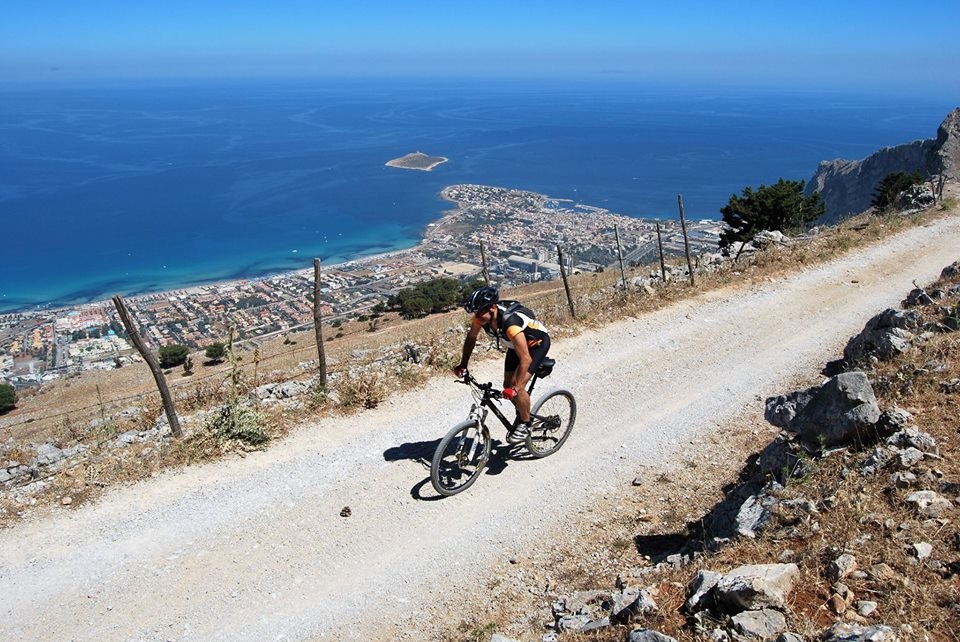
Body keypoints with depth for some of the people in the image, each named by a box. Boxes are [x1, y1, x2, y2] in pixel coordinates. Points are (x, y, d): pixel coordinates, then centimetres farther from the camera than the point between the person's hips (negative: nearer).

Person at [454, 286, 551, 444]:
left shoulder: (510, 323, -43)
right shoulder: (481, 316, -23)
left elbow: (525, 359, -42)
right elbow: (471, 338, -2)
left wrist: (515, 388, -45)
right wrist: (463, 365, -7)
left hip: (537, 343, -7)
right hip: (516, 344, 7)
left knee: (517, 387, -19)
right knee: (508, 385, 5)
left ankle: (525, 424, 4)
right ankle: (521, 413, 32)